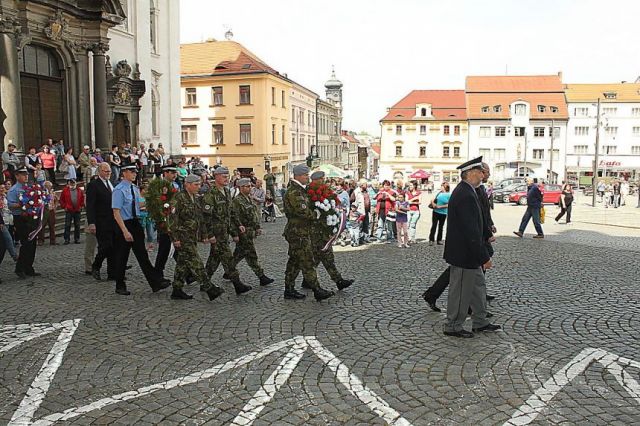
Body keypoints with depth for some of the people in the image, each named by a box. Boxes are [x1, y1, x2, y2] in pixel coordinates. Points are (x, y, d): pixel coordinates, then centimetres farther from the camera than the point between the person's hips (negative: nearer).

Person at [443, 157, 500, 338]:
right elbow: (471, 231, -27)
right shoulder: (466, 195, -24)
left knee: (478, 286, 20)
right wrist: (484, 257, -22)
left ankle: (480, 323, 32)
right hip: (464, 254, -11)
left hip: (469, 253, 11)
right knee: (461, 291, 4)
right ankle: (452, 327, 18)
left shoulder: (464, 191, 9)